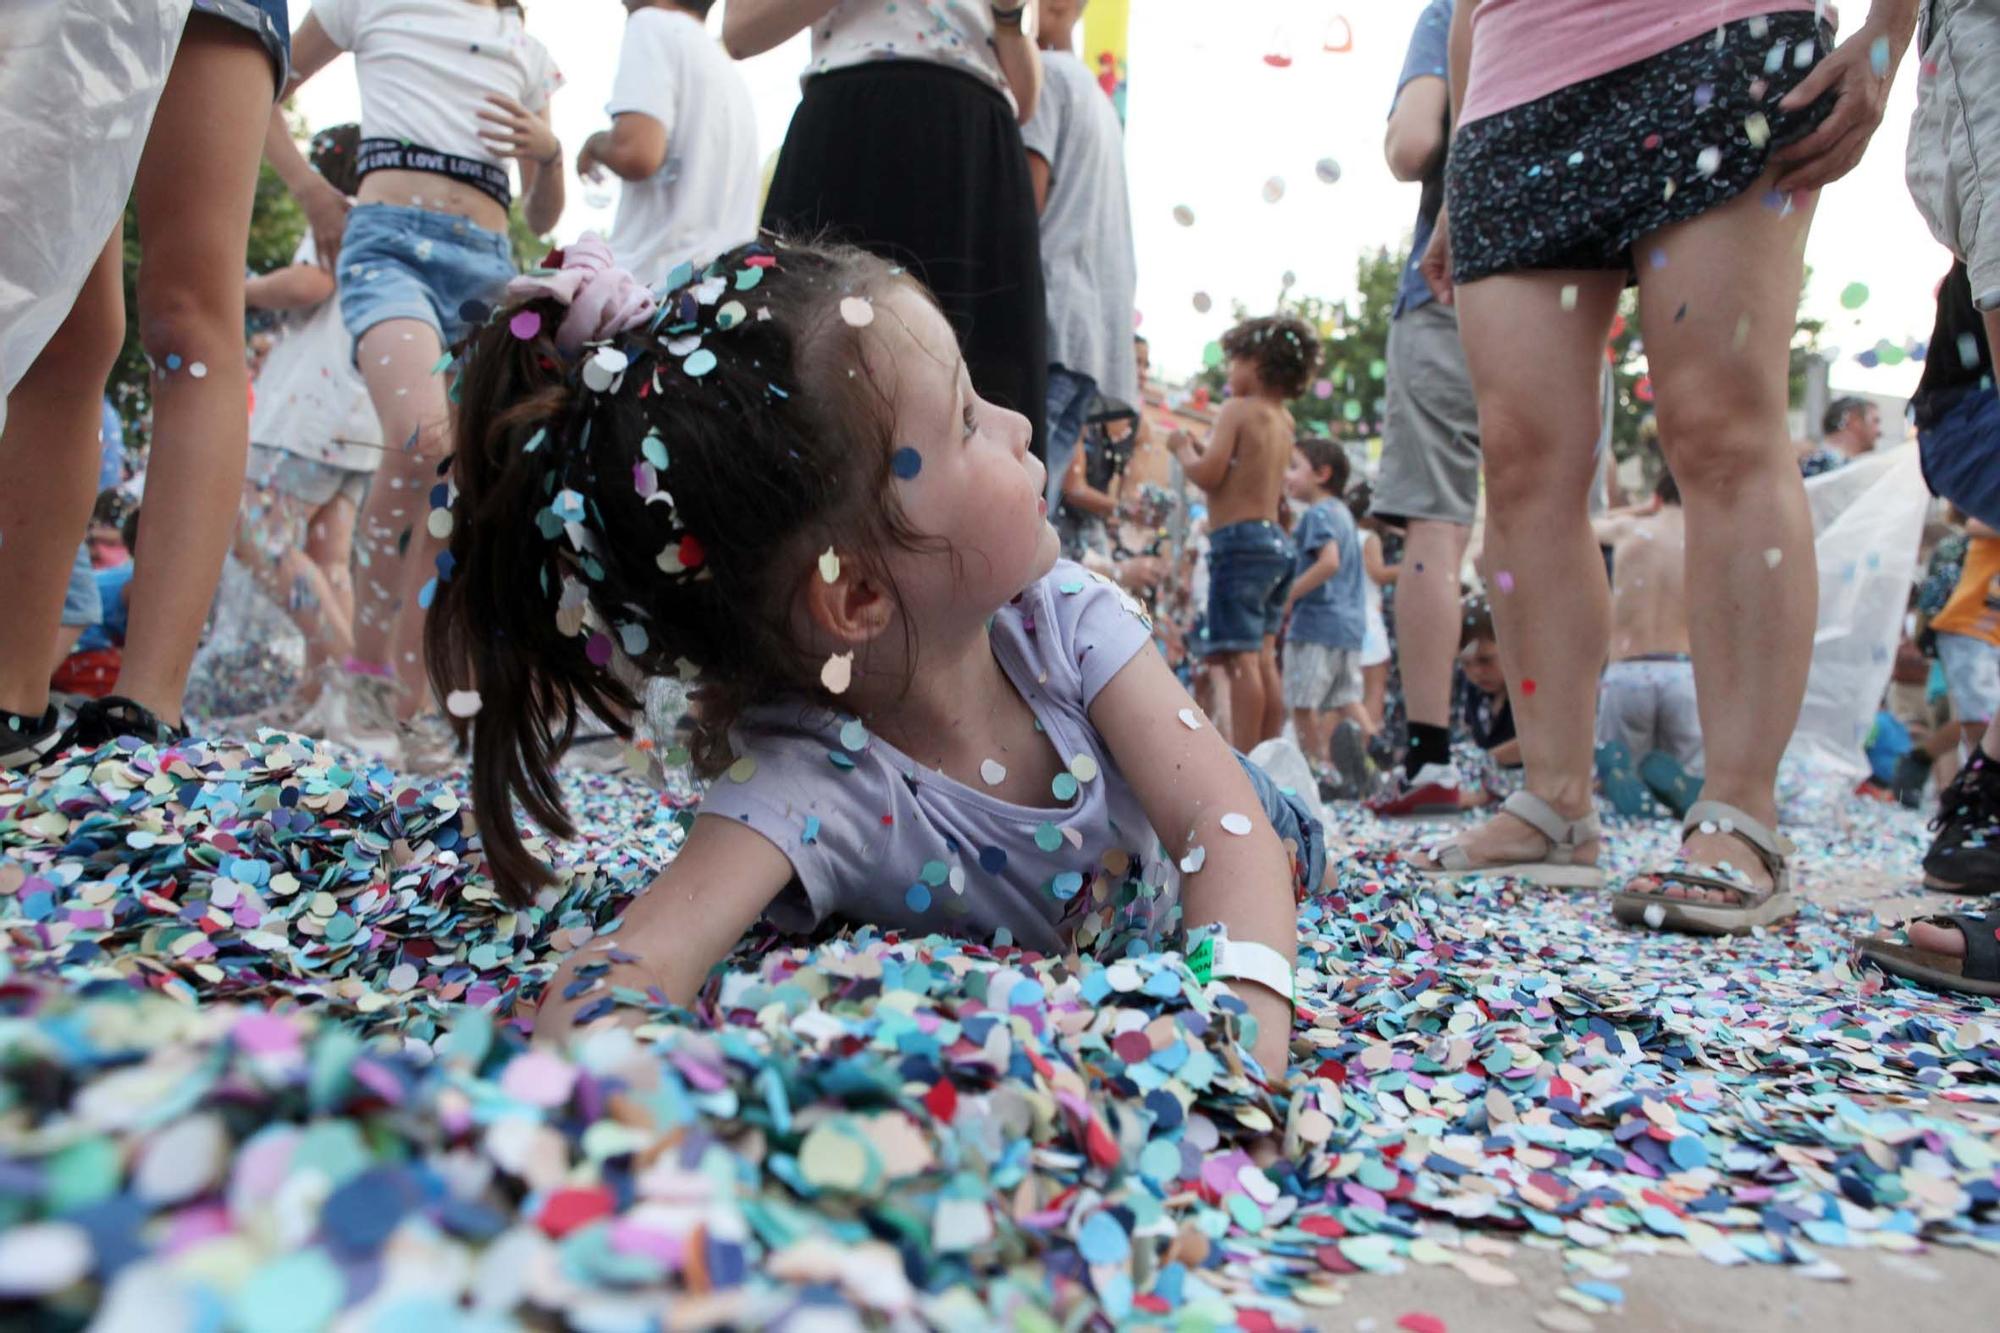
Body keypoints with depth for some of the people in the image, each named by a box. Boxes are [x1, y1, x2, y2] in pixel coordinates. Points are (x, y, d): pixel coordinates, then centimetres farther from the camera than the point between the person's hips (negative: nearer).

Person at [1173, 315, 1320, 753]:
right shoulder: (1283, 422, 17)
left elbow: (1208, 475, -16)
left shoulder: (1237, 410, -7)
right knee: (1264, 659, 12)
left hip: (1241, 540, -9)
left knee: (1240, 657, -11)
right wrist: (1203, 447, 21)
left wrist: (1183, 448, 2)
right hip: (1277, 542, 9)